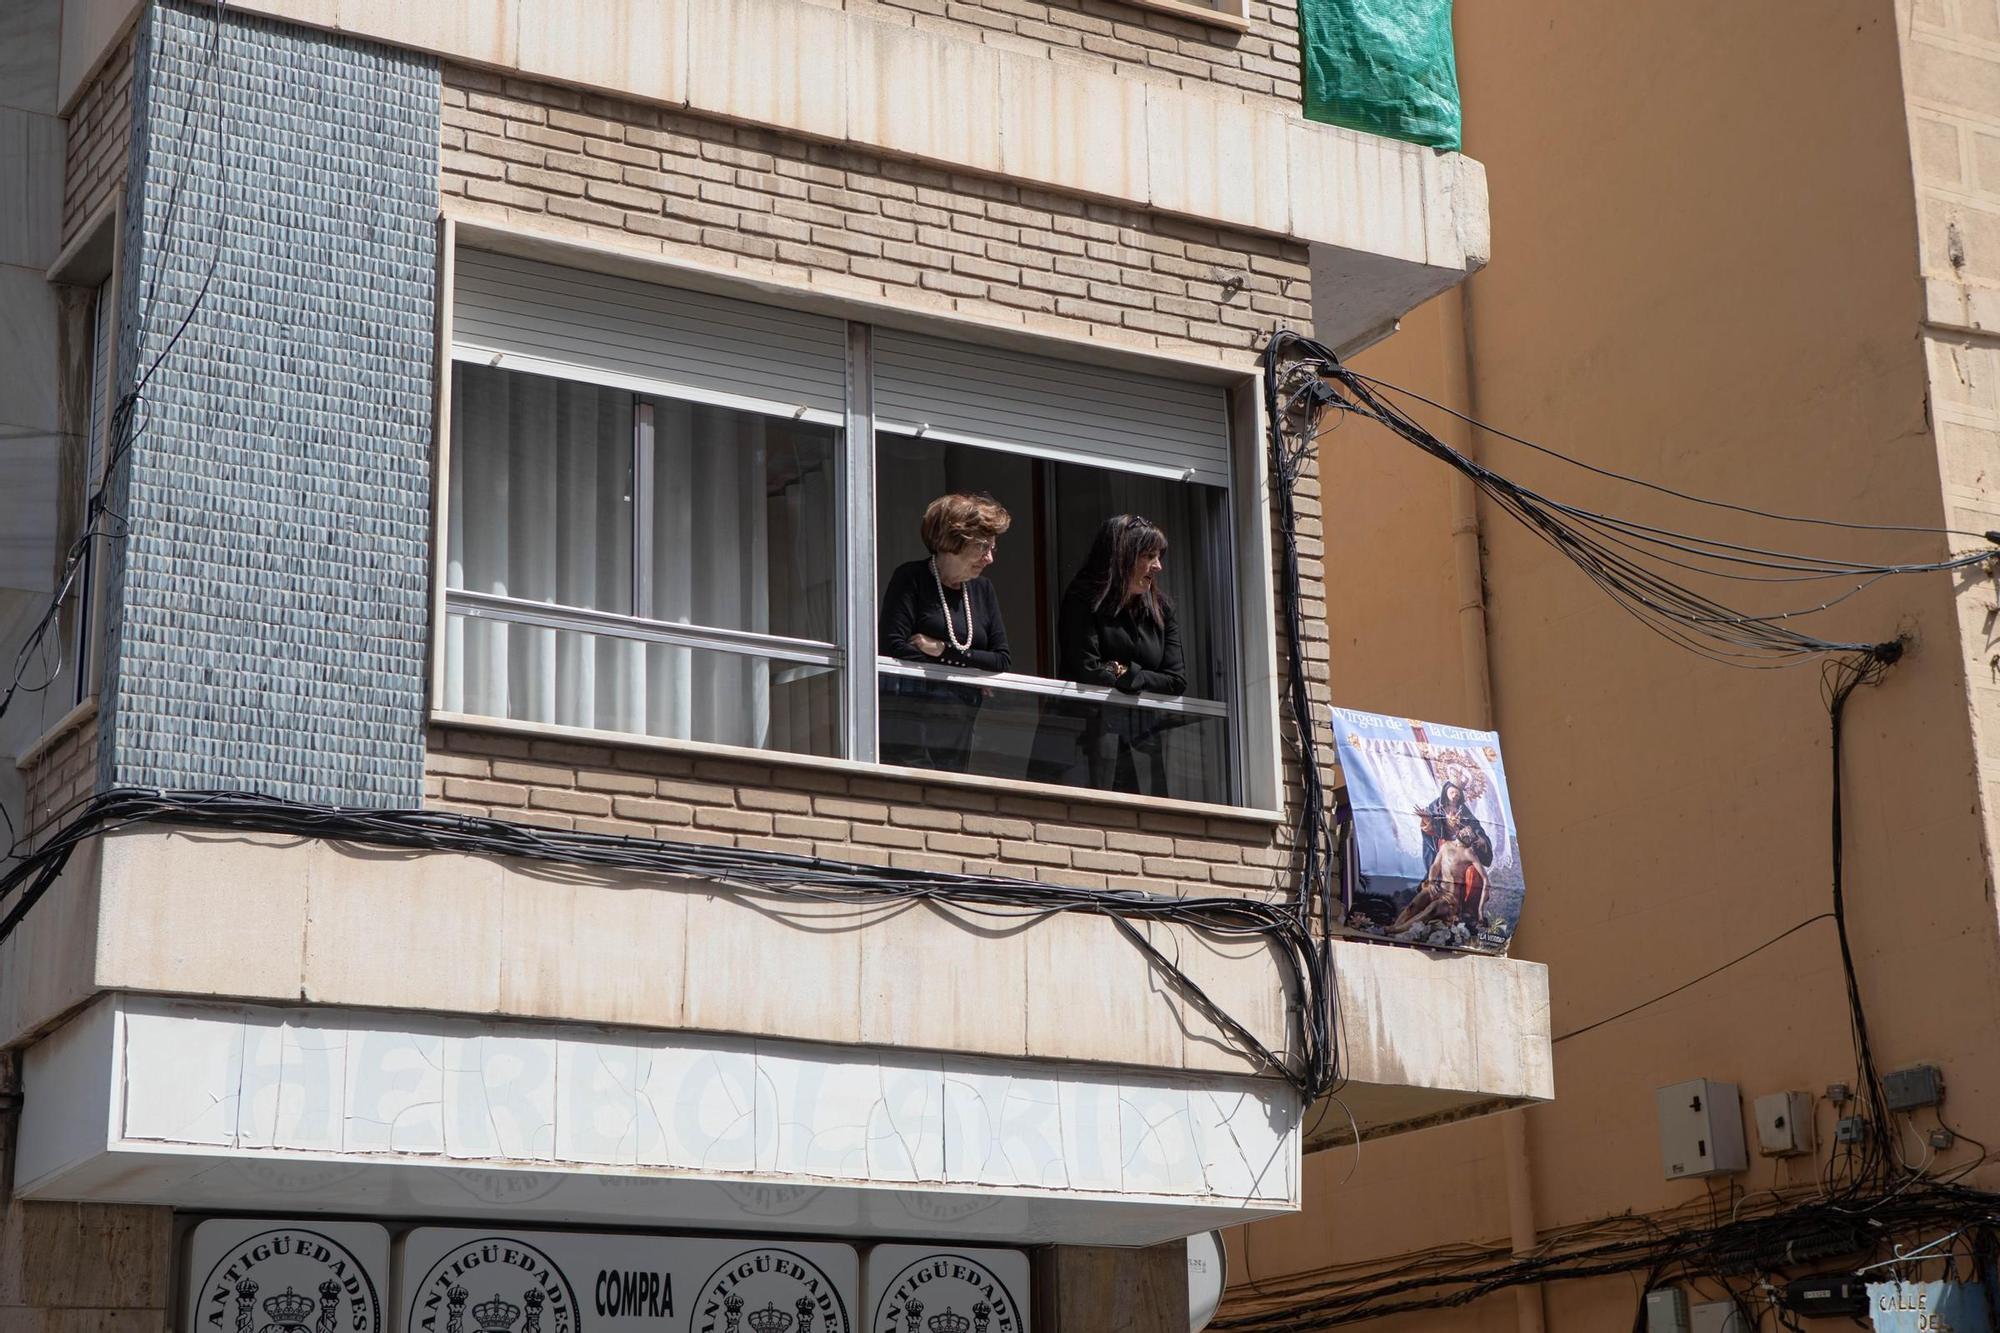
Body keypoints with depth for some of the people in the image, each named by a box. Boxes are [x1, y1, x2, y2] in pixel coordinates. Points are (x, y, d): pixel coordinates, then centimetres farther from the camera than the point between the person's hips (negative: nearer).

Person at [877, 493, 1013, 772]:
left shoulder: (982, 591, 17)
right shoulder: (911, 579, -2)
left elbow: (1003, 660, 8)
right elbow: (892, 646, -14)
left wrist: (945, 651, -7)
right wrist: (965, 669, -7)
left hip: (959, 728, 6)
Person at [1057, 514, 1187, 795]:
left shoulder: (1161, 609, 15)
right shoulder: (1084, 601, -1)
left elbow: (1177, 681, 10)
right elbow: (1086, 671, -12)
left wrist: (1128, 675, -4)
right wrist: (1148, 679, 1)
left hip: (1147, 738, 5)